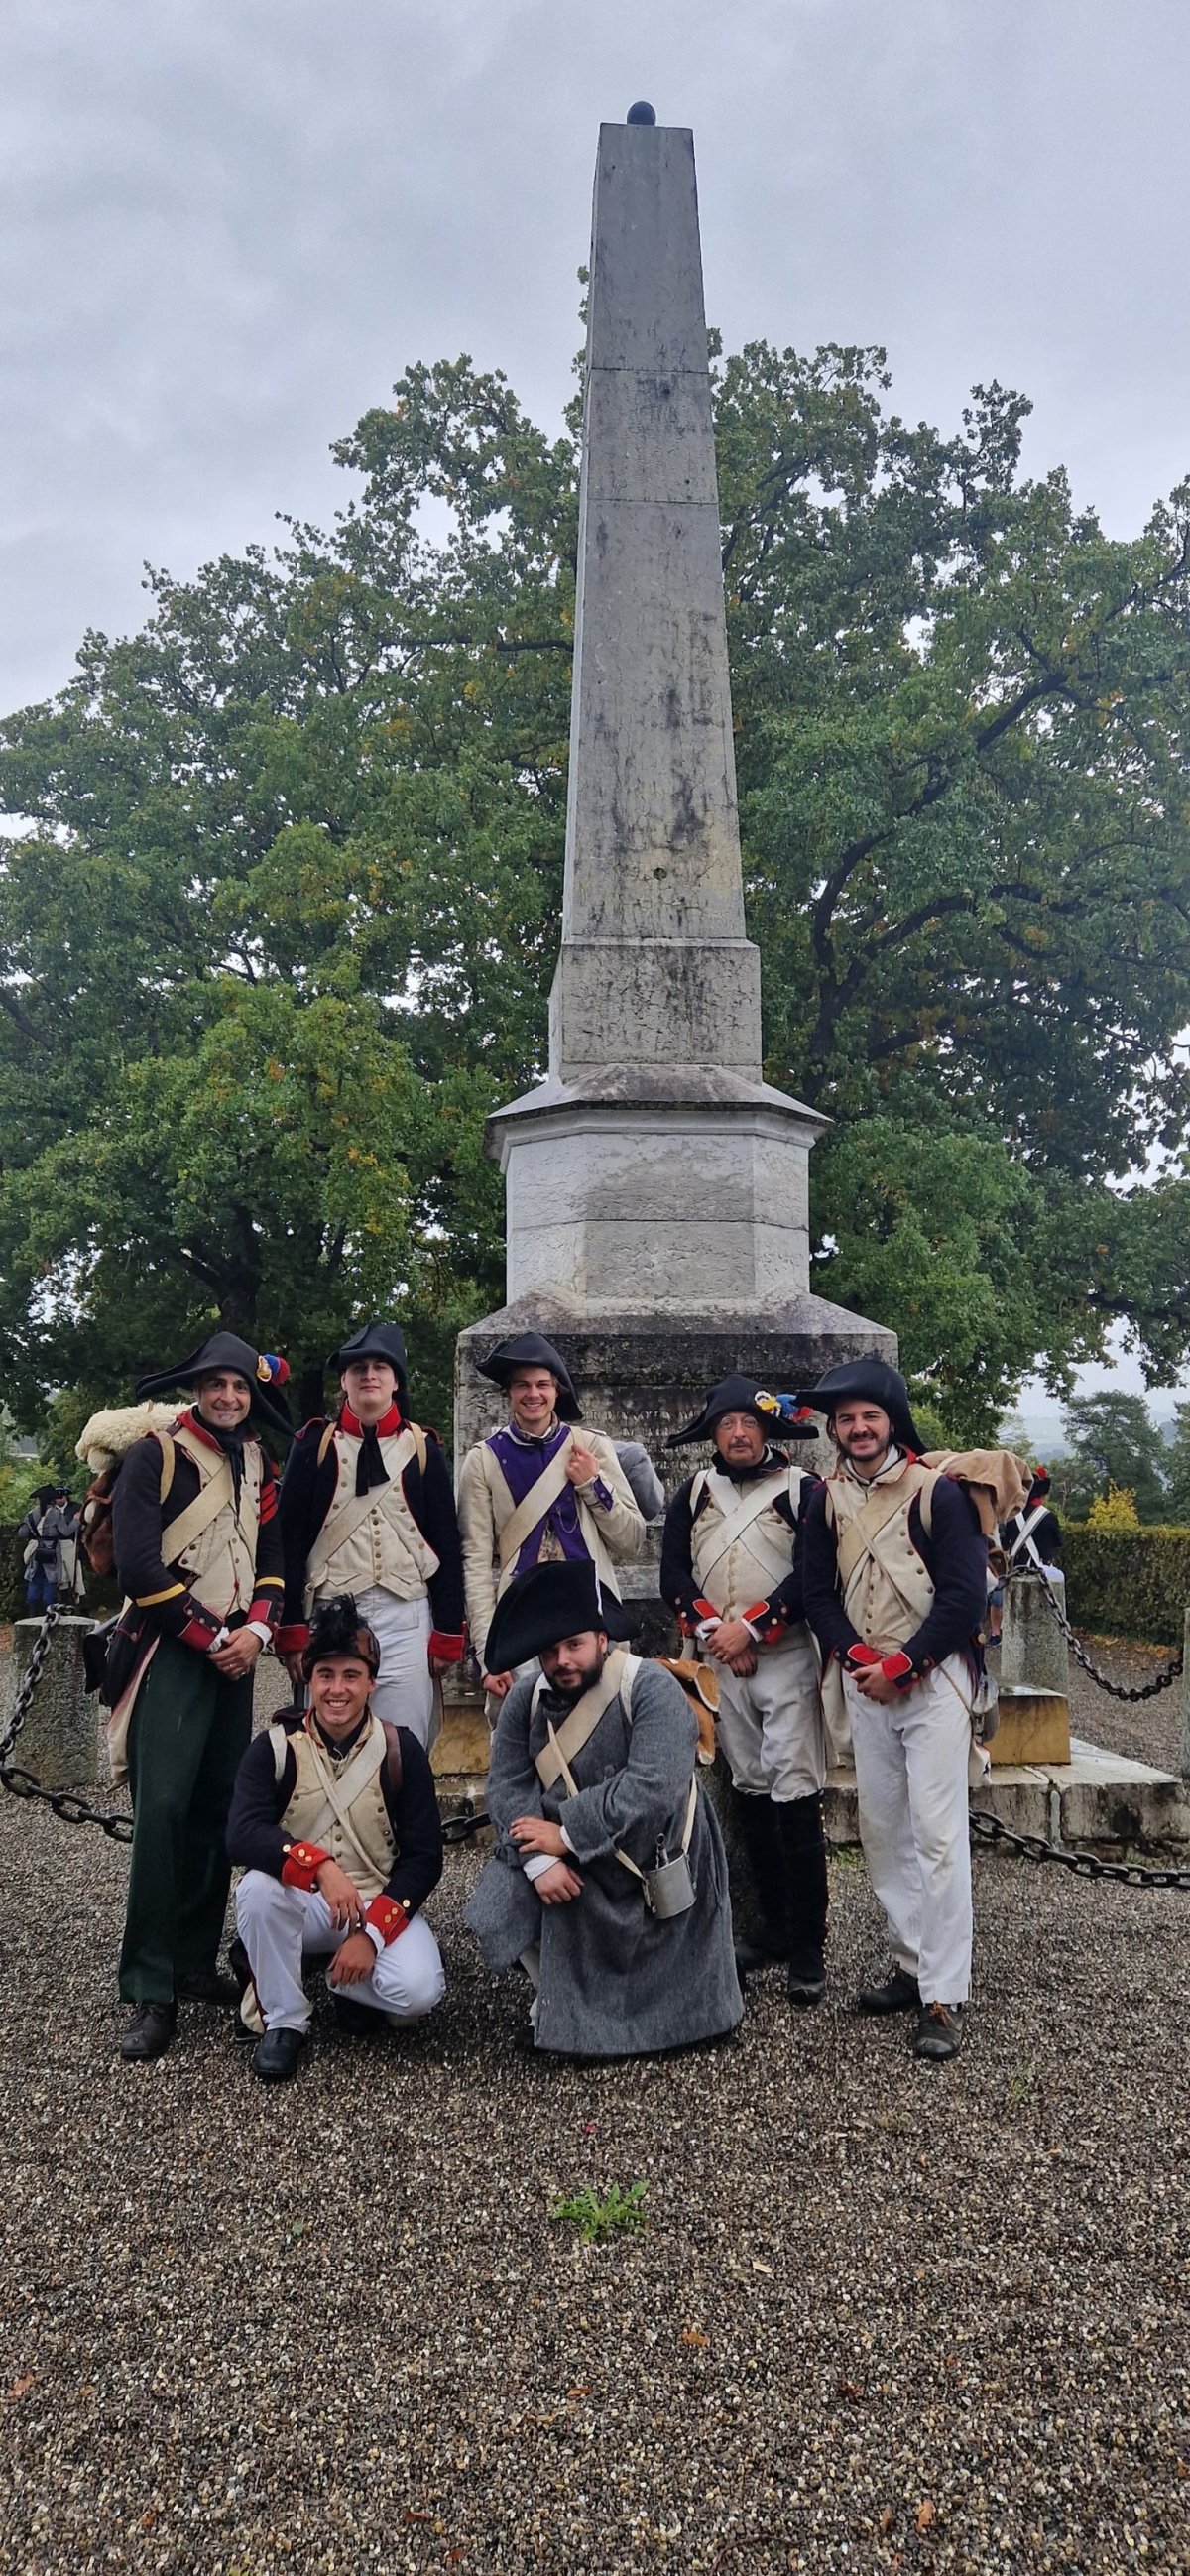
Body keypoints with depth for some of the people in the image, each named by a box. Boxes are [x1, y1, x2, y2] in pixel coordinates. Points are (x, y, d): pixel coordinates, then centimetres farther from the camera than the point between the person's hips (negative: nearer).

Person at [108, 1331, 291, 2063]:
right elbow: (137, 1564, -11)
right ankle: (151, 1991, -7)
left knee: (219, 1809, 6)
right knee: (164, 1809, -13)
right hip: (169, 1649, -6)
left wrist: (255, 1629, -6)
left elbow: (273, 1560, 13)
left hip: (235, 1652, 6)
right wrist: (210, 1637, -11)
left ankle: (195, 1963, 17)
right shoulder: (155, 1455, -4)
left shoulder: (260, 1468, 14)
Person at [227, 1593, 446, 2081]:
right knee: (257, 1887, -33)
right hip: (300, 1904, 0)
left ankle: (347, 1984, 8)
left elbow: (424, 1857, -7)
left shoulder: (401, 1750, -7)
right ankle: (283, 2019, -9)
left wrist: (372, 1932, -18)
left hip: (380, 1904, 0)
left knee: (419, 1990, -28)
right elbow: (241, 1836, -24)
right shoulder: (275, 1748, -8)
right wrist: (320, 1866, -39)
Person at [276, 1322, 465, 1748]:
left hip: (406, 1619, 1)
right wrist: (292, 1632, -3)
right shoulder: (314, 1445, 6)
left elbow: (447, 1544, 7)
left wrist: (448, 1634, 2)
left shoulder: (423, 1447, 8)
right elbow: (289, 1540, 3)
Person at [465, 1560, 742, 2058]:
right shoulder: (524, 1699, -5)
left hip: (654, 1864, -4)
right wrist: (539, 1860, -25)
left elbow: (653, 1789, -32)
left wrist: (566, 1835, -26)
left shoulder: (652, 1689, -23)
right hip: (567, 1865, 4)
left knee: (679, 2007, 2)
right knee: (500, 1911, -17)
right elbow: (507, 1787, -8)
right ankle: (556, 1993, 14)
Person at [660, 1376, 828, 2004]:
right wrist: (714, 1631, -9)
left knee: (795, 1798, -8)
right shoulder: (694, 1493, 11)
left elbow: (811, 1575, -11)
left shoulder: (801, 1490, -1)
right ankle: (774, 1925, 22)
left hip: (786, 1658, -4)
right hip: (721, 1663, 5)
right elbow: (674, 1574, 5)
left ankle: (807, 1948, -3)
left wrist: (749, 1627, -14)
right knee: (749, 1792, 11)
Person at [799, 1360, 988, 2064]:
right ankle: (914, 1965, 23)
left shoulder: (937, 1490, -7)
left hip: (931, 1678, -5)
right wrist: (857, 1658, -8)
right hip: (864, 1682, 6)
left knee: (937, 1833, -9)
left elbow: (965, 1593, -11)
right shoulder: (828, 1500, 8)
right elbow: (817, 1590, 8)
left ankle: (945, 1998, -5)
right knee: (883, 1829, 11)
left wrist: (900, 1664, -13)